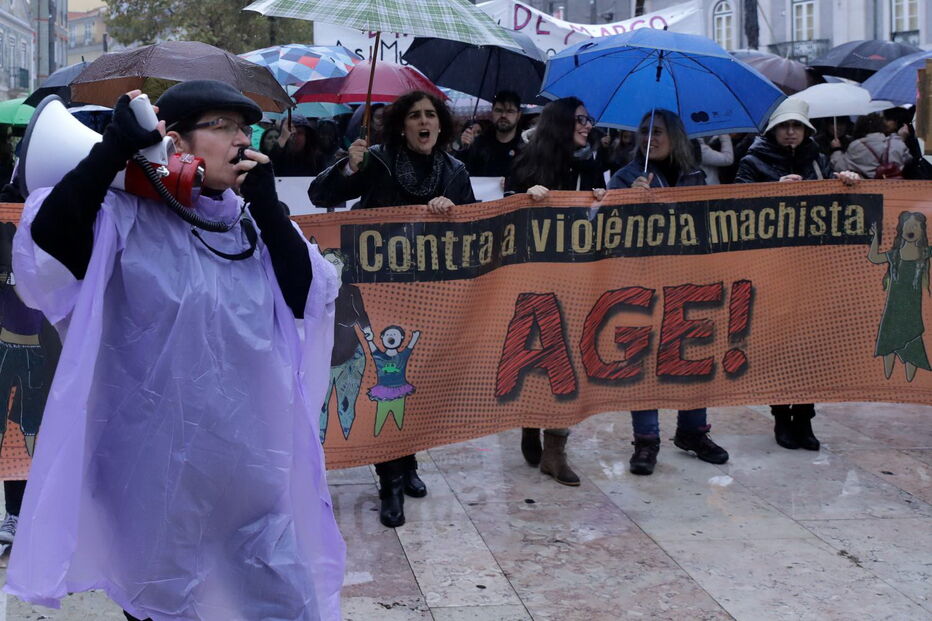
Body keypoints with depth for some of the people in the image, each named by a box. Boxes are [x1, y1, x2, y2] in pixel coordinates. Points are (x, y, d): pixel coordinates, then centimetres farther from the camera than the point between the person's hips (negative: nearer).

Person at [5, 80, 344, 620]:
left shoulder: (252, 225, 8)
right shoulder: (128, 220, -7)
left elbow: (309, 297, -3)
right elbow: (47, 238, -24)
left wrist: (268, 206, -8)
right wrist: (116, 147, -24)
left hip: (250, 459, 5)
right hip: (157, 464, -4)